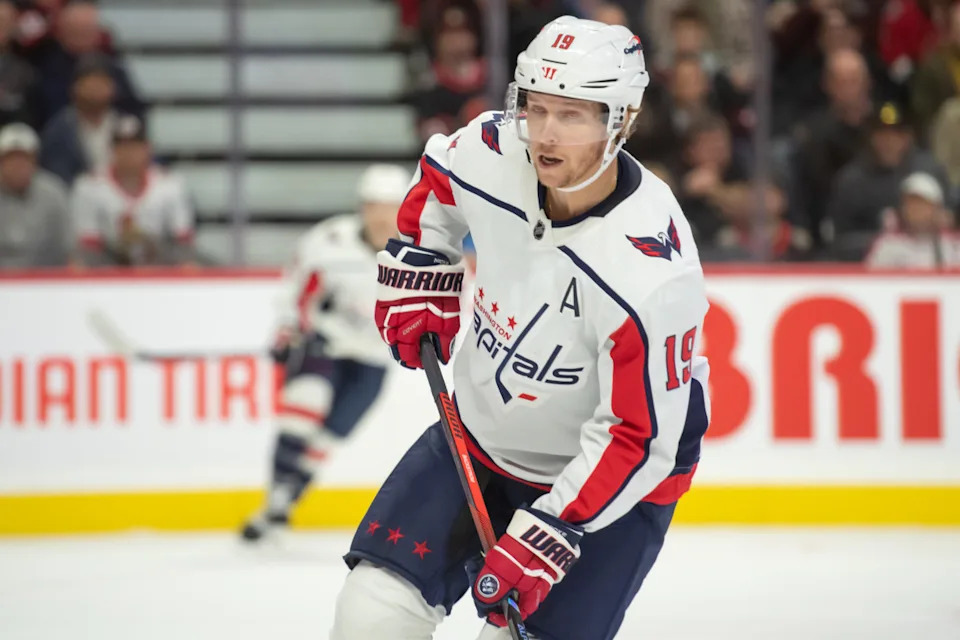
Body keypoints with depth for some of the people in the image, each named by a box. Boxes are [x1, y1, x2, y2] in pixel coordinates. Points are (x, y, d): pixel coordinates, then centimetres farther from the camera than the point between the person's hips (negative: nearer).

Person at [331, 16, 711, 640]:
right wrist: (418, 283, 6)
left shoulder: (653, 275, -33)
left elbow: (637, 438, -27)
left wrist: (544, 540, -30)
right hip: (478, 438, 5)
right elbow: (435, 189, 11)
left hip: (608, 473, -5)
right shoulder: (489, 155, -17)